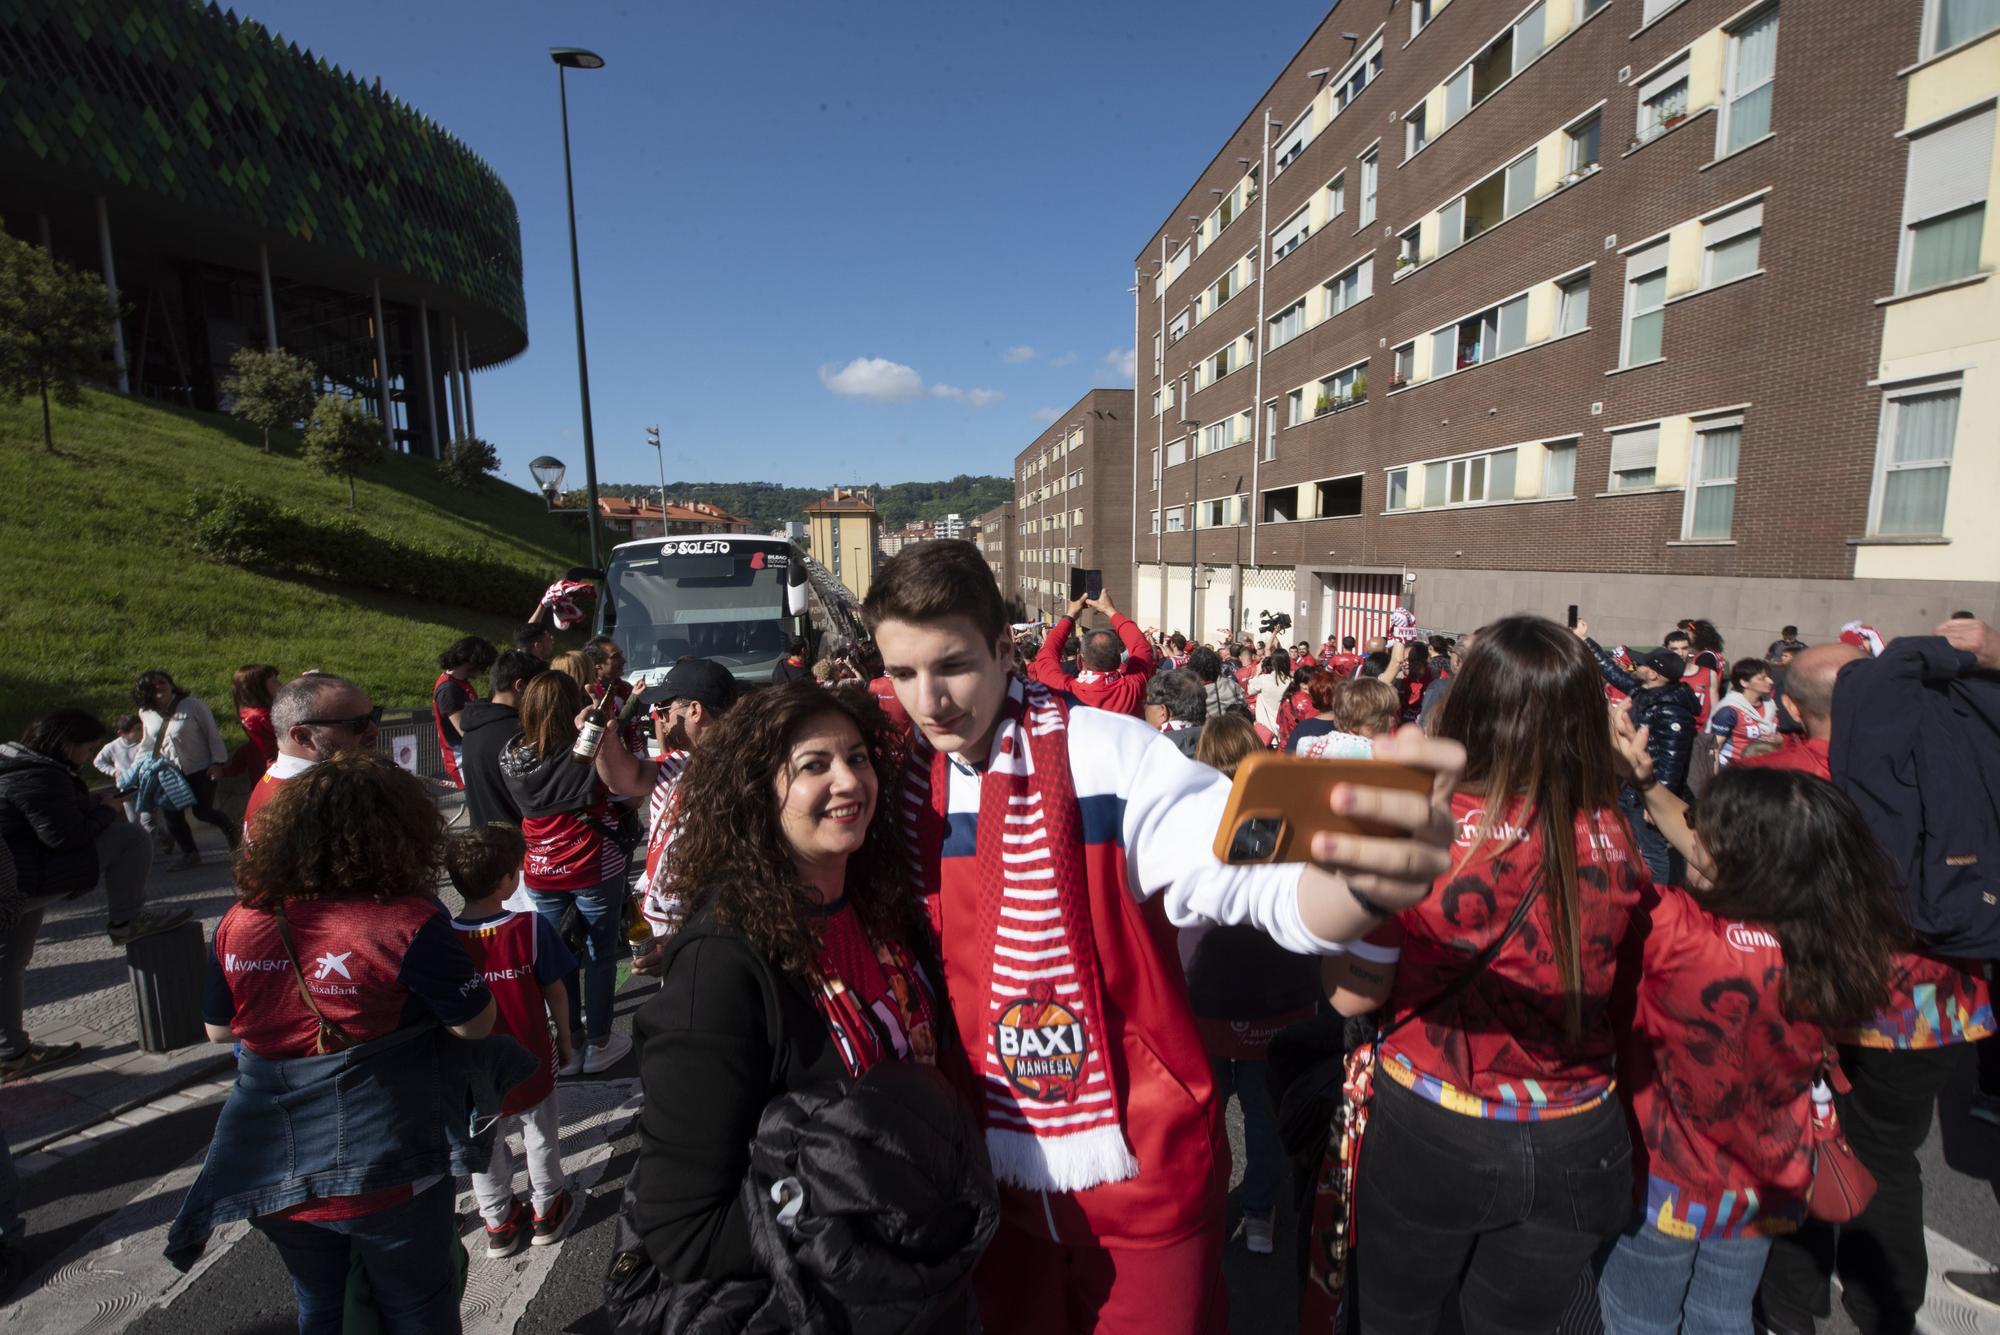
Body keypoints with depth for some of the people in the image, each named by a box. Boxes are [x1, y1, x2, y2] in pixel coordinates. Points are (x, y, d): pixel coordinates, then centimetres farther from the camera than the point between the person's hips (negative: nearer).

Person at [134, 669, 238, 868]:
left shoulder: (192, 705, -14)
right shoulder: (145, 713, 2)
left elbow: (212, 733, -11)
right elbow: (148, 742, 16)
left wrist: (217, 762, -14)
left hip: (201, 770, -5)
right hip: (170, 773, 5)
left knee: (202, 811, -5)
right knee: (171, 814, 2)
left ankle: (231, 830, 25)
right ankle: (190, 854, 15)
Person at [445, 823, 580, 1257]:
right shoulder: (530, 927, -23)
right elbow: (555, 993, -13)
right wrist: (564, 1041, 4)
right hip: (531, 1062, -1)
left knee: (484, 1144, 24)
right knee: (541, 1133, 23)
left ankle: (498, 1223, 41)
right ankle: (547, 1212, 39)